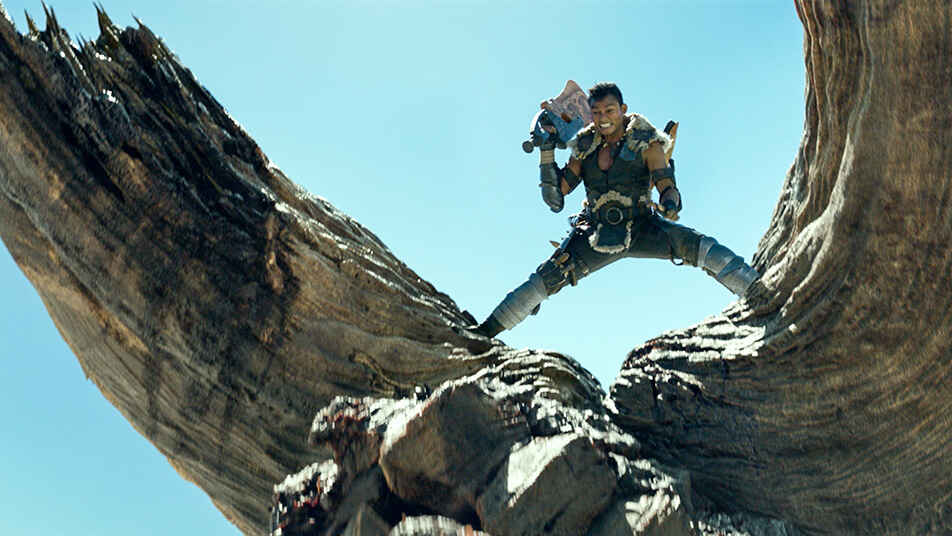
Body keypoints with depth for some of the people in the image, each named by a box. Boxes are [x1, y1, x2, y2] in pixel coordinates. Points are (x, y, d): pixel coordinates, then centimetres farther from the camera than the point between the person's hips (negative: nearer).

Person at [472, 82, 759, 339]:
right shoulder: (586, 145, 1)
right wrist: (547, 152, -9)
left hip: (641, 229, -2)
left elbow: (667, 185, -16)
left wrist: (670, 204, -40)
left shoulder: (645, 142, -8)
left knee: (701, 247, -25)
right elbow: (558, 189, 2)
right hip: (597, 233, 2)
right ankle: (488, 330, 2)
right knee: (548, 276, -7)